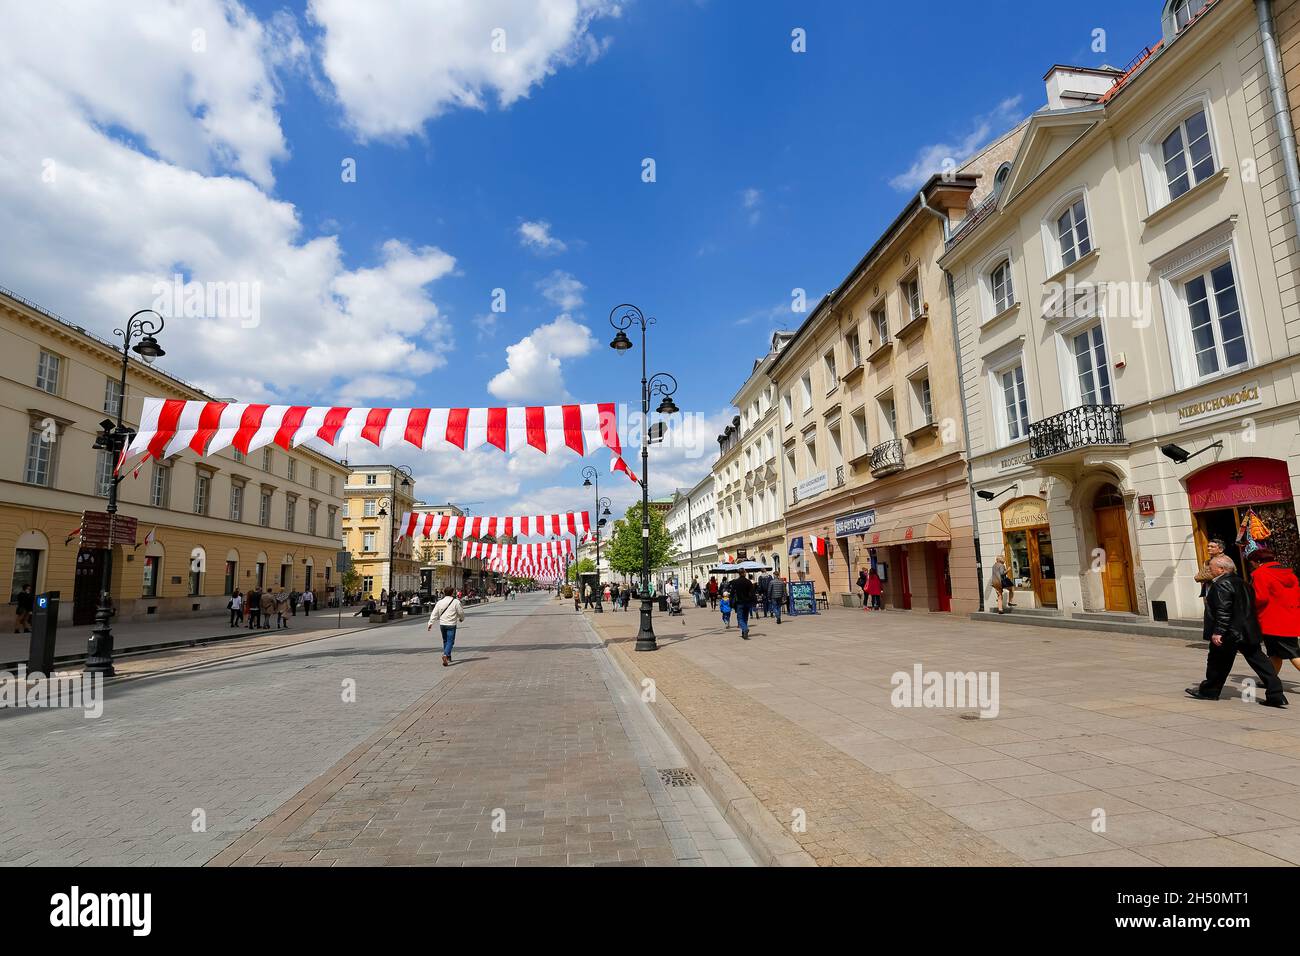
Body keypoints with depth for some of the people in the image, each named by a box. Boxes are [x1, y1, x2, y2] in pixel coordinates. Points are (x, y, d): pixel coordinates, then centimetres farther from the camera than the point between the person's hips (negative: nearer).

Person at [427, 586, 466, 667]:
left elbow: (434, 614, 1)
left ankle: (448, 657, 29)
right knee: (450, 641, -4)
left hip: (442, 624, 4)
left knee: (445, 641, 19)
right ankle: (445, 655, -26)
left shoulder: (440, 602, 4)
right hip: (451, 624, -4)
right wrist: (461, 618, 20)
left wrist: (430, 623, 3)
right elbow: (461, 612, -1)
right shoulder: (456, 602, -7)